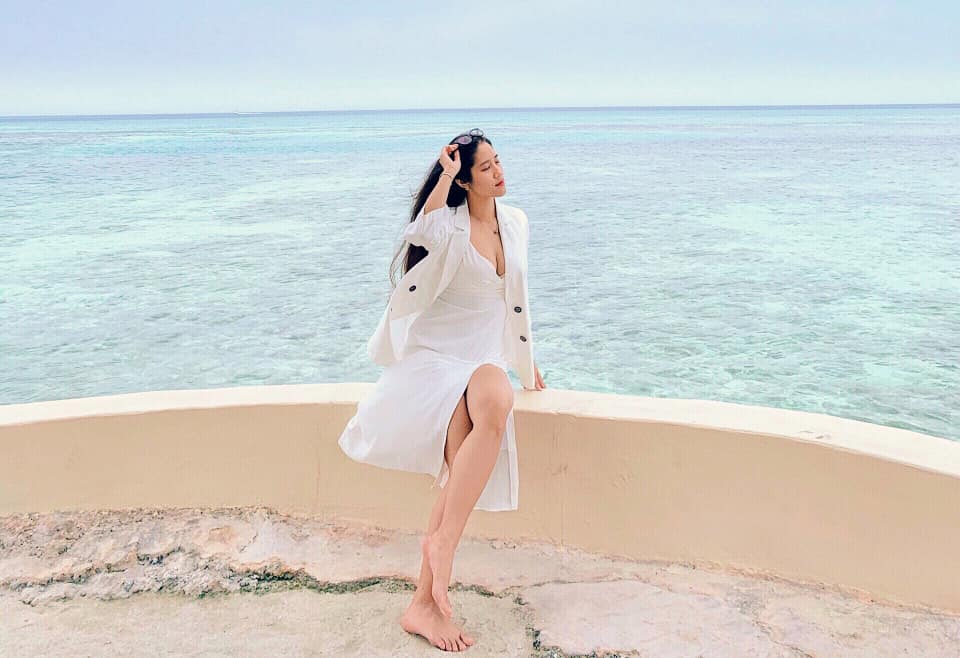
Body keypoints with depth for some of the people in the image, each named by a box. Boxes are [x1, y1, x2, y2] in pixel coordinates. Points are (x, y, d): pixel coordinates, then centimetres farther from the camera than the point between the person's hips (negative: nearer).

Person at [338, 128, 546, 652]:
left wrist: (527, 359, 31)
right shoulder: (449, 224, -1)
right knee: (497, 402, -38)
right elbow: (421, 233, -29)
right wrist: (445, 174, -17)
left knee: (464, 470, -25)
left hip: (483, 360, 4)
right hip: (435, 353, -4)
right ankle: (442, 543, -29)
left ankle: (425, 604, -23)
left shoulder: (515, 222, 15)